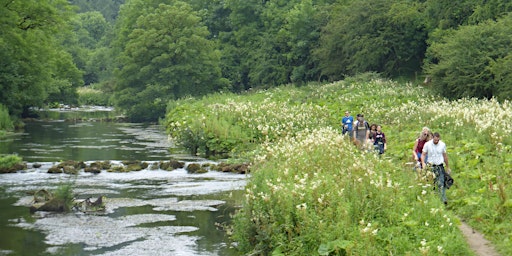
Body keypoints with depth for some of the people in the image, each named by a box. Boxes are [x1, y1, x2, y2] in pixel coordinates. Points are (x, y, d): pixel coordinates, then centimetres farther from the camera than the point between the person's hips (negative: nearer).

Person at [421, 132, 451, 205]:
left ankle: (443, 199, -17)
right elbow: (423, 154, 0)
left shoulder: (442, 144, 2)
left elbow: (445, 156, 13)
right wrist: (423, 163, -19)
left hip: (440, 166, 0)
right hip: (430, 166, 0)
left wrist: (447, 167, 19)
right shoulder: (427, 144, -4)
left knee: (441, 183, -13)